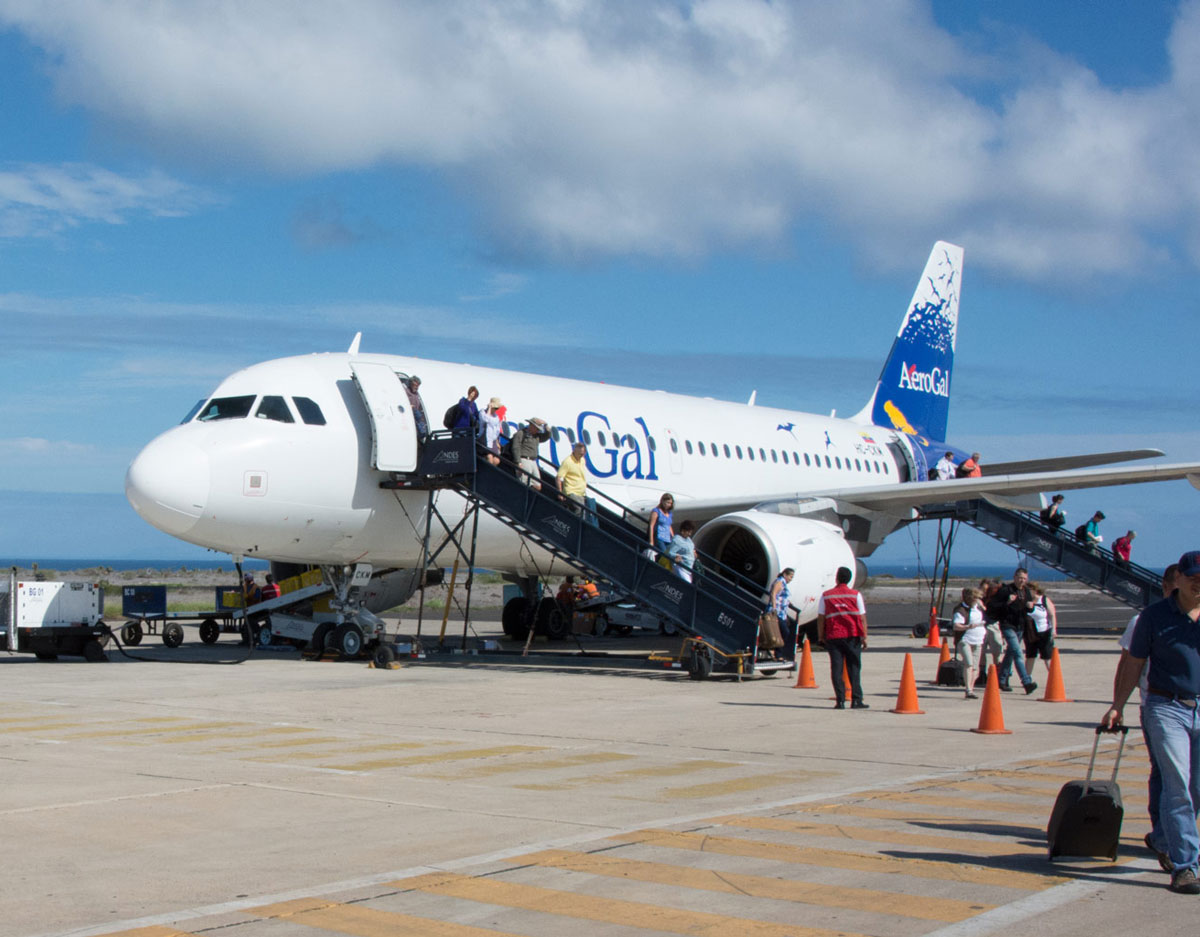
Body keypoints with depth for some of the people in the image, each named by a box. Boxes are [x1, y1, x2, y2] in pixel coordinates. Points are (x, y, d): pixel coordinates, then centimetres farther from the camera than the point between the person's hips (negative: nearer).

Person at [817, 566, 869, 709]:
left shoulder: (826, 596, 4)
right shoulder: (856, 595, 3)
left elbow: (820, 618, 2)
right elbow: (862, 618, -1)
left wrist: (821, 636, 8)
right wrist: (864, 637, 2)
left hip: (833, 637, 0)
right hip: (852, 635, 0)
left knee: (836, 669, 2)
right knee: (854, 668, 6)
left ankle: (840, 701, -2)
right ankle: (856, 700, 1)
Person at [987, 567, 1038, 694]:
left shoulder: (1026, 591, 10)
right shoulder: (1005, 590, -11)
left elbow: (1029, 611, 22)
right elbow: (993, 607, -13)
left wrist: (1030, 606, -2)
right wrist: (1007, 603, -26)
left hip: (1020, 627, 7)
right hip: (1008, 626, -7)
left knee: (1010, 654, 17)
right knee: (1018, 653, -17)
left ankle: (1002, 681, 31)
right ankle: (1026, 683, -24)